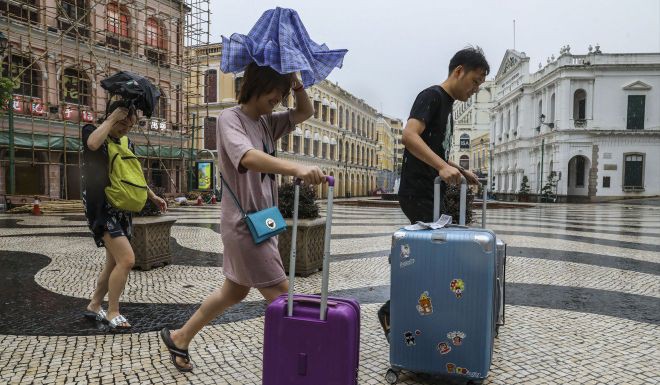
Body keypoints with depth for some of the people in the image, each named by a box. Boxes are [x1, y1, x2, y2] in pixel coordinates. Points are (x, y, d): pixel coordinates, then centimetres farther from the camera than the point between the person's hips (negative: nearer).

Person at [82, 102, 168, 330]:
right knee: (127, 259, -17)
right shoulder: (91, 132, -3)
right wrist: (112, 118, -19)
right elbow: (93, 144, -30)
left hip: (122, 210, 8)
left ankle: (94, 306, 29)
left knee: (114, 263, 12)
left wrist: (152, 196, 25)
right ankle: (112, 313, -2)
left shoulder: (126, 144, 15)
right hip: (101, 209, -8)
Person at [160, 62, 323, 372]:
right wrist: (297, 169, -49)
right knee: (282, 298, -5)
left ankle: (179, 338, 39)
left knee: (234, 292, 21)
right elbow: (248, 157, -33)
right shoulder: (230, 118, -13)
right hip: (244, 224, -9)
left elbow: (306, 113, 17)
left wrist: (295, 82, -2)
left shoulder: (267, 121, 11)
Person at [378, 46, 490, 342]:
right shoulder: (432, 96, -8)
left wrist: (459, 171, 18)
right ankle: (391, 312, 4)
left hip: (431, 194, 10)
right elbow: (409, 136, -25)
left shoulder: (446, 105, 21)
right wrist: (443, 167, -32)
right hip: (418, 193, -10)